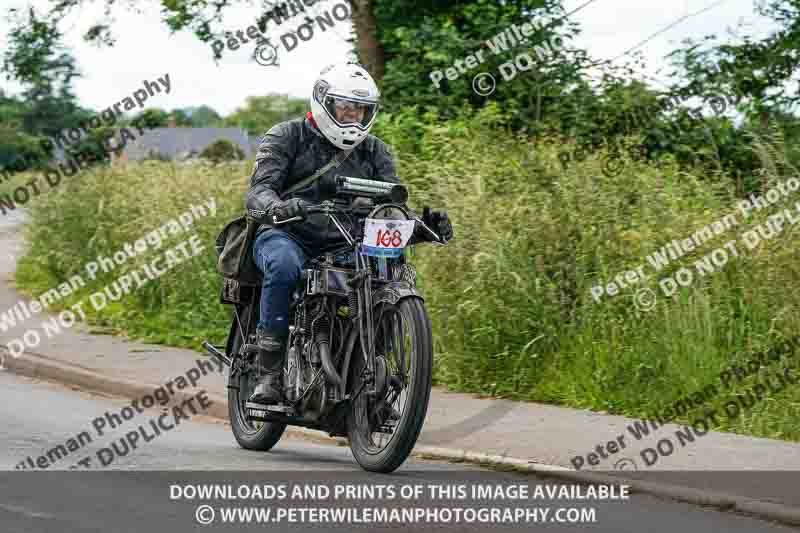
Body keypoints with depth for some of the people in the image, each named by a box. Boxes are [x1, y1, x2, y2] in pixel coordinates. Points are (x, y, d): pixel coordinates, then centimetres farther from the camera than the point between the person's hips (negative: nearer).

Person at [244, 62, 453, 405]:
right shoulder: (286, 137, 1)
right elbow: (259, 190, -13)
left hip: (343, 247, 4)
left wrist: (425, 225, -16)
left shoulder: (373, 151, 14)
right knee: (284, 265, -38)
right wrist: (277, 207, -38)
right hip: (287, 237, -4)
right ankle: (269, 370, -31)